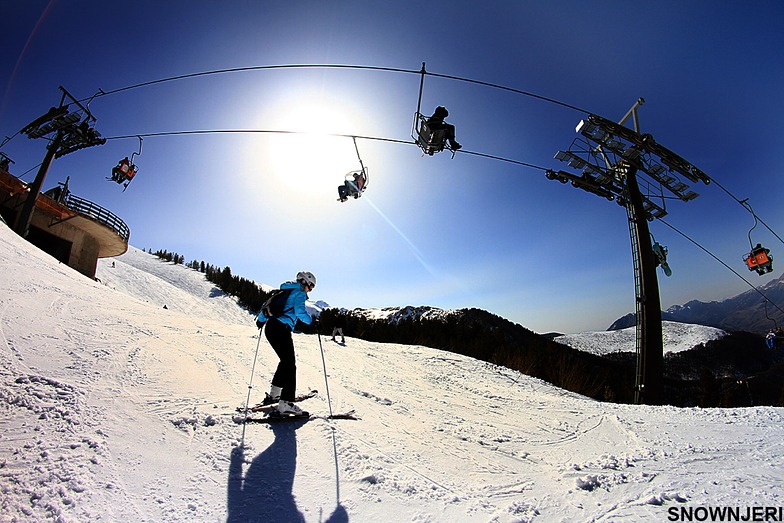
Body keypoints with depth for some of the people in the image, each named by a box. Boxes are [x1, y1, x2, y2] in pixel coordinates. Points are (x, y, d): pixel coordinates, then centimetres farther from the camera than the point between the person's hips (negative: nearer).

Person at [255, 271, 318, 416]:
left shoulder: (284, 290, 25)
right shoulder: (300, 292, 0)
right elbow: (300, 311, -15)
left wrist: (261, 320, 42)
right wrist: (312, 321, -2)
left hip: (270, 327, 9)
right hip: (281, 329, -9)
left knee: (285, 361, 20)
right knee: (290, 364, -10)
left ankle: (273, 394, 26)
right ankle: (286, 403, -17)